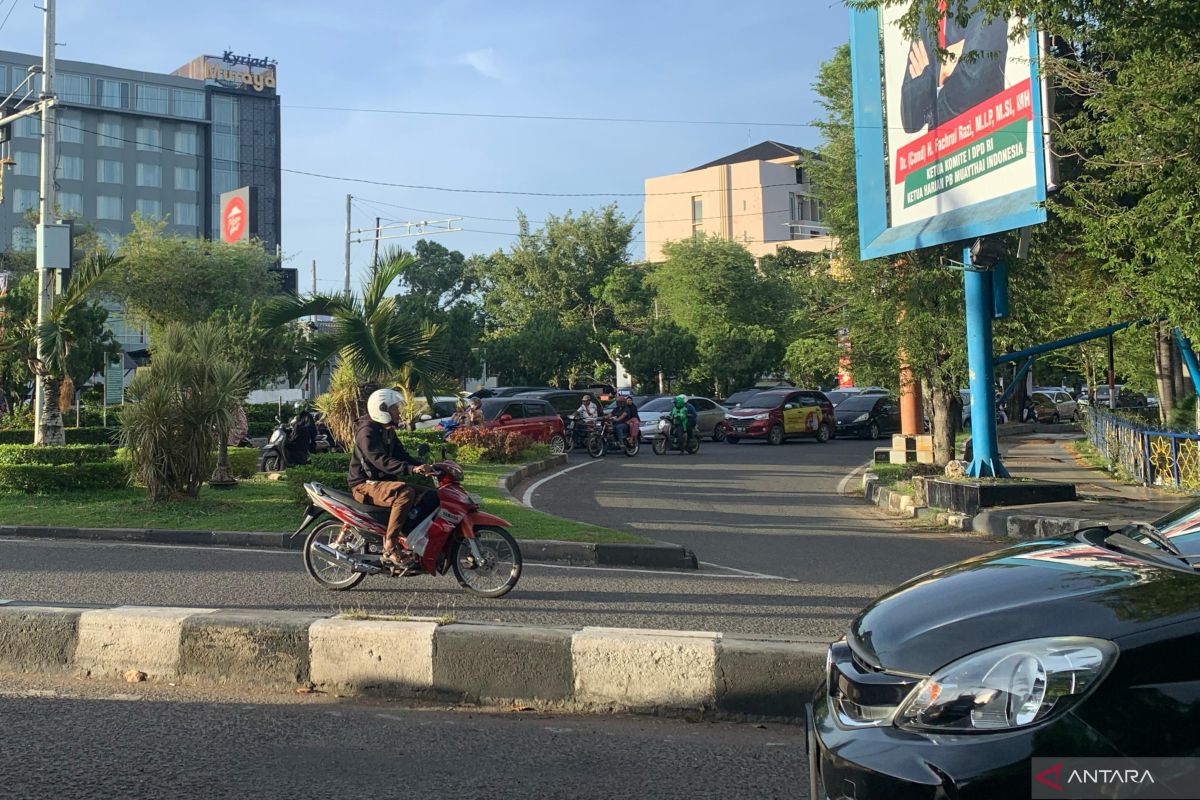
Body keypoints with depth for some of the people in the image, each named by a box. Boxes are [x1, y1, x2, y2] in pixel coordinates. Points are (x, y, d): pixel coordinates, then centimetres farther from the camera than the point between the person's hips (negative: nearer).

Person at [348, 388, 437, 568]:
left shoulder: (387, 431, 15)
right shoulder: (367, 431, -16)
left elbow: (401, 455, 14)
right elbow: (382, 461, -29)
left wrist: (425, 467, -3)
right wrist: (412, 469, -40)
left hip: (383, 481, 10)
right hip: (365, 486, -10)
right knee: (405, 493, -34)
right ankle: (390, 548, -33)